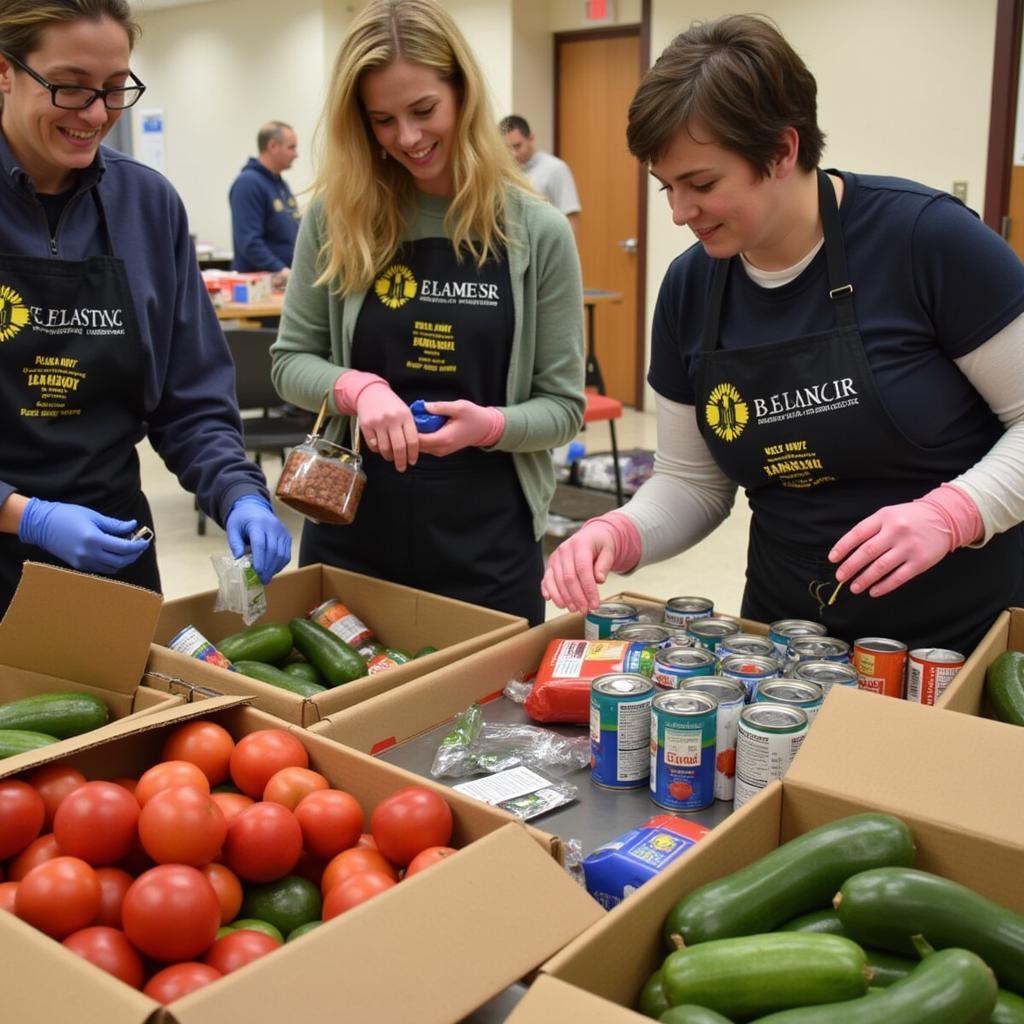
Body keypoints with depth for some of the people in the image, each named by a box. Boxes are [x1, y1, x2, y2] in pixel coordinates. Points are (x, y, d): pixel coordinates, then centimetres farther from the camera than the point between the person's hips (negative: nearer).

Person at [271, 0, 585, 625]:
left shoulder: (537, 231, -5)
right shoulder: (335, 217, -1)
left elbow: (564, 406, -2)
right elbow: (290, 361, 4)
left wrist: (490, 425, -22)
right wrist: (357, 388, -17)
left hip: (488, 547, -1)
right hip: (352, 533, 2)